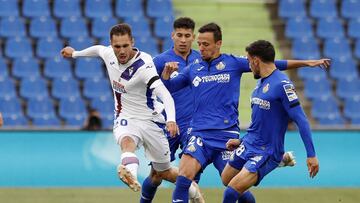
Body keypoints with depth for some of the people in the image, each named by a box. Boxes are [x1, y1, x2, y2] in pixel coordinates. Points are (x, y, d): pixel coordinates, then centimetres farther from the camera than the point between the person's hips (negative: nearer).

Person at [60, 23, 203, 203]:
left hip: (150, 120, -3)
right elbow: (98, 49, 18)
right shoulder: (108, 54, -8)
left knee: (163, 172, 12)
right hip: (125, 119, 3)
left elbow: (165, 95, -37)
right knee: (127, 141, -36)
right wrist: (75, 53, 36)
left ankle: (191, 188, 44)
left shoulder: (143, 66, -26)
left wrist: (171, 120, -55)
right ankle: (131, 175, -67)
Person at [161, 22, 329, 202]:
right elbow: (166, 88, 19)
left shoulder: (233, 63, 5)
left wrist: (306, 63, 4)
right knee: (184, 173, -21)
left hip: (226, 134, -1)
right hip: (200, 134, 2)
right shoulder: (192, 69, 13)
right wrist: (166, 73, -3)